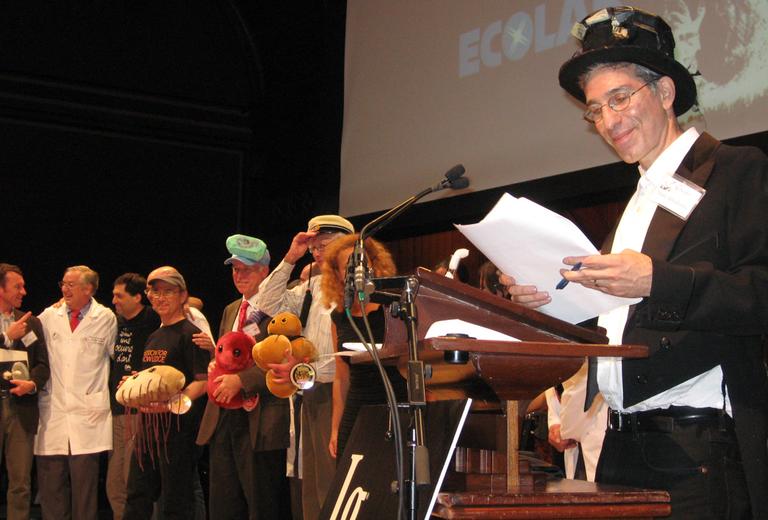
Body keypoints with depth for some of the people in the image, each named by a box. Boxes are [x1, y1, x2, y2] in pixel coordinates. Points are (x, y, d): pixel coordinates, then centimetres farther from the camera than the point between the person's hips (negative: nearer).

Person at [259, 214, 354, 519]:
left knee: (333, 485, -7)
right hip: (312, 394, 8)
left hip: (338, 394, -8)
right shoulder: (313, 286, 14)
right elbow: (269, 305, 14)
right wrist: (289, 259, 7)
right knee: (312, 486, 12)